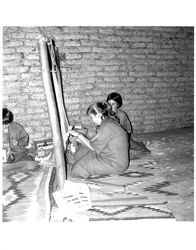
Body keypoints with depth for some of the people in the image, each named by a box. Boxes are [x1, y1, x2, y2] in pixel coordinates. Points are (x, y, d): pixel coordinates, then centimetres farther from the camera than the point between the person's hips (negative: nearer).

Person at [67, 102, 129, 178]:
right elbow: (94, 142, 9)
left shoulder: (107, 127, -24)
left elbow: (94, 147, -15)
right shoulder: (108, 122, 6)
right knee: (82, 151, 10)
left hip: (116, 164, -10)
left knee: (79, 168, -11)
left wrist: (78, 135, -8)